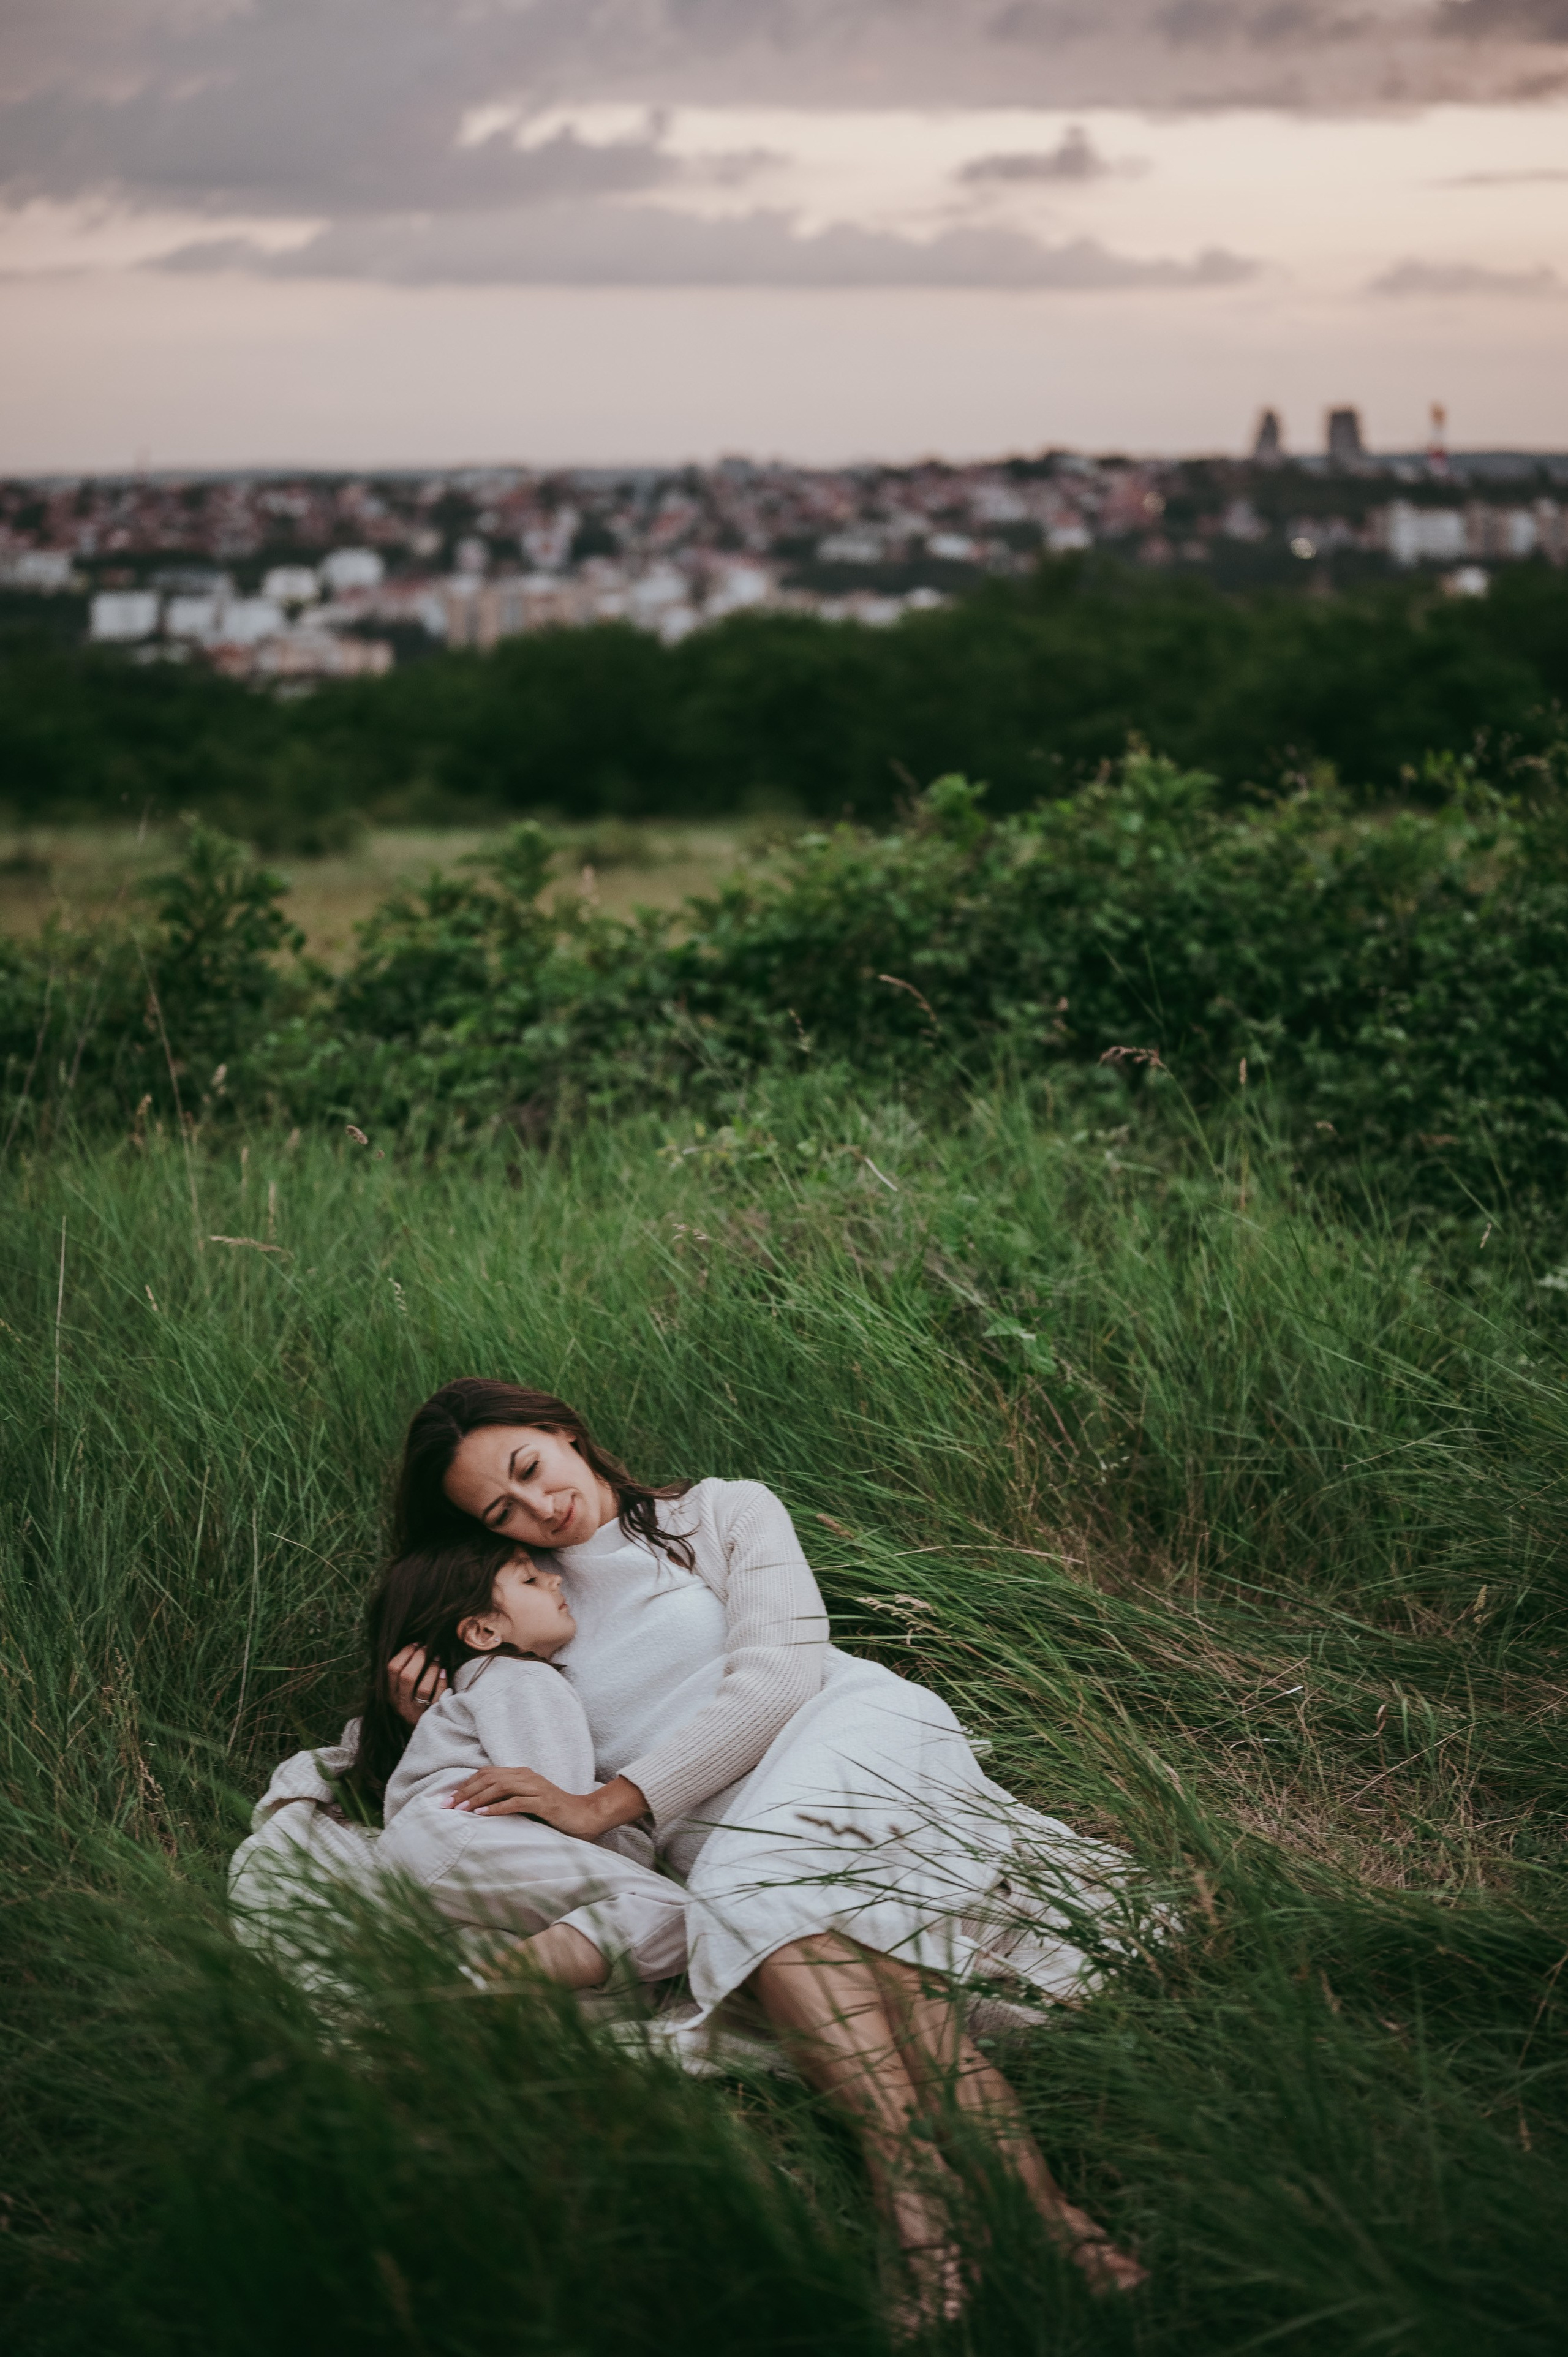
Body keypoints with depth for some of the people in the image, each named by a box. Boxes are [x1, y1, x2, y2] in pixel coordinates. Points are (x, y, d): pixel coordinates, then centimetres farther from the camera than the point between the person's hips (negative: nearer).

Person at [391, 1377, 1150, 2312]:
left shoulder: (724, 1514, 14)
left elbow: (780, 1672, -4)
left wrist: (609, 1802, -12)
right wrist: (439, 1728, 4)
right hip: (721, 1836, 2)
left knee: (764, 1865, -37)